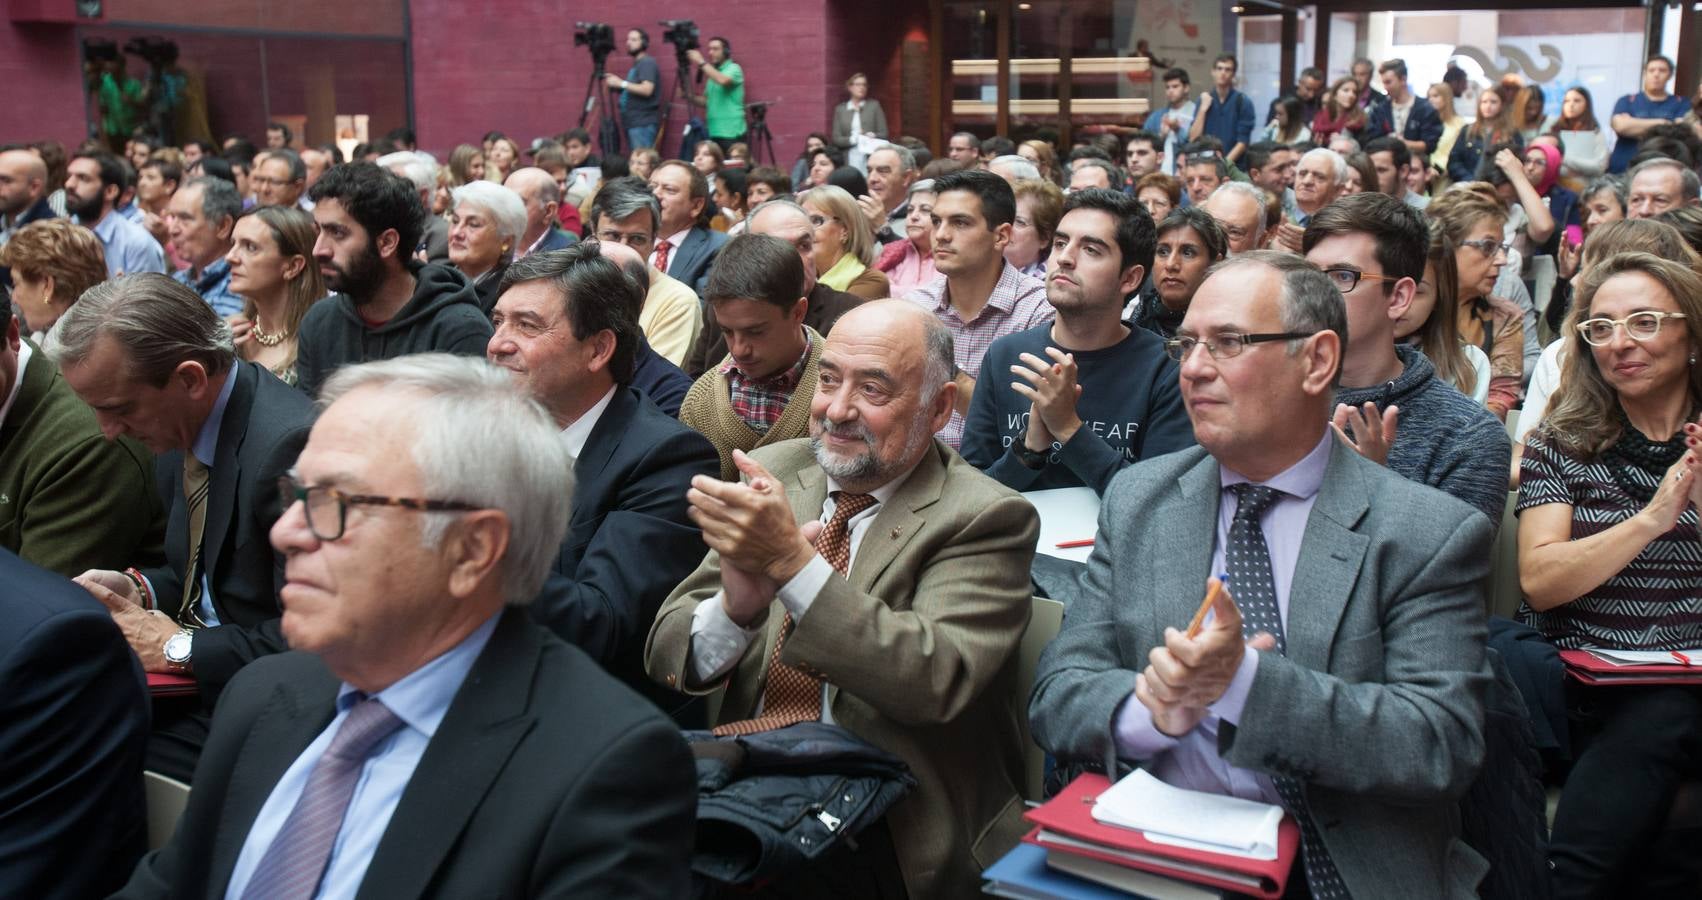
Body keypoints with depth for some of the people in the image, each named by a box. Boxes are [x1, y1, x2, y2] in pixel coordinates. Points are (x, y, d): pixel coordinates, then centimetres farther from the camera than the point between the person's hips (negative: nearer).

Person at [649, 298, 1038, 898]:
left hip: (887, 841, -5)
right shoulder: (773, 474, 7)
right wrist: (736, 606, -22)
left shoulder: (985, 518, -6)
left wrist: (792, 561, -29)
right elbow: (666, 657, 2)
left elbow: (938, 683, -22)